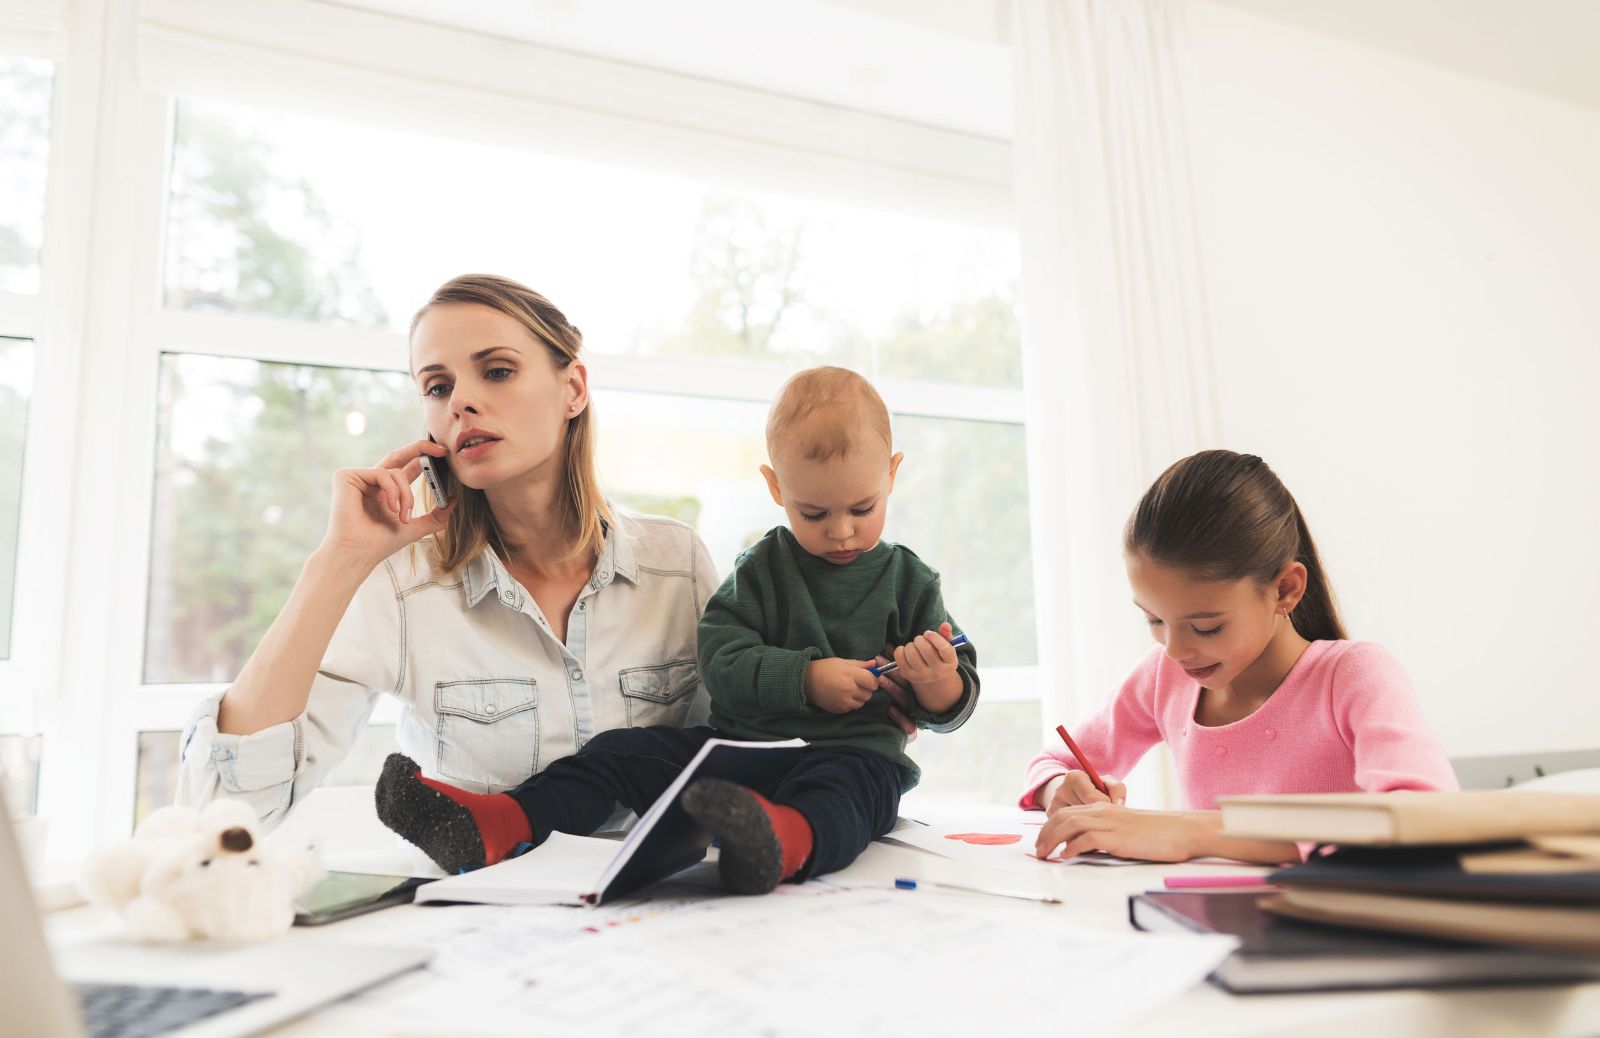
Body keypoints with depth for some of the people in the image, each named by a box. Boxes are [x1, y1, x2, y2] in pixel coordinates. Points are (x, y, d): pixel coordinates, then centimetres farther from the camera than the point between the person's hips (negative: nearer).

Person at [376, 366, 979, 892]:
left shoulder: (909, 580, 7)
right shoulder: (761, 569, 9)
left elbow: (955, 704, 6)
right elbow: (719, 660, -5)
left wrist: (938, 684, -19)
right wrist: (807, 677, -18)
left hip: (855, 752, -3)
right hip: (740, 741, 4)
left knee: (847, 786, -38)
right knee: (625, 751, -12)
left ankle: (785, 840, -70)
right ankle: (493, 826, -25)